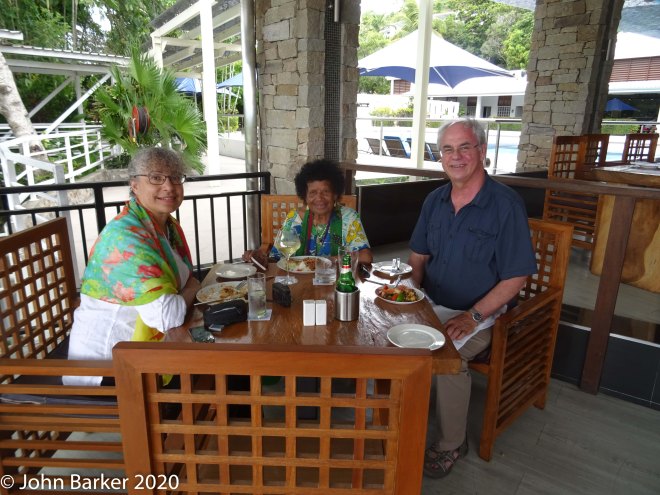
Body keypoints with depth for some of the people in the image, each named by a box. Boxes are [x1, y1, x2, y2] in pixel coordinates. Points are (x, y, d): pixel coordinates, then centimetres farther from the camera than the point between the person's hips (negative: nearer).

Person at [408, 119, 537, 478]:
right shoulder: (435, 200, 5)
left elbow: (515, 278, -13)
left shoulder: (506, 204, -13)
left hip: (481, 313, -5)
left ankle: (451, 444, -2)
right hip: (431, 305, 6)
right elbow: (419, 256, 13)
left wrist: (473, 316, -21)